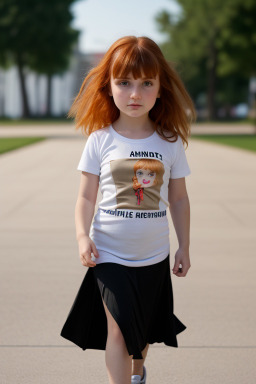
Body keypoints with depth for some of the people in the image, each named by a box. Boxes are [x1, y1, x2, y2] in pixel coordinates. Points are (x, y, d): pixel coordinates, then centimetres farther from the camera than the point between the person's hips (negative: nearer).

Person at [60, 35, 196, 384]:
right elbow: (86, 197, -5)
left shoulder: (170, 142, -3)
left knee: (144, 327, 19)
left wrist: (184, 247, 5)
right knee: (117, 328, -11)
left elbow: (178, 199, 4)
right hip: (109, 253, -2)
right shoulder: (100, 140, -7)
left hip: (154, 254, 2)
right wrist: (83, 235, -19)